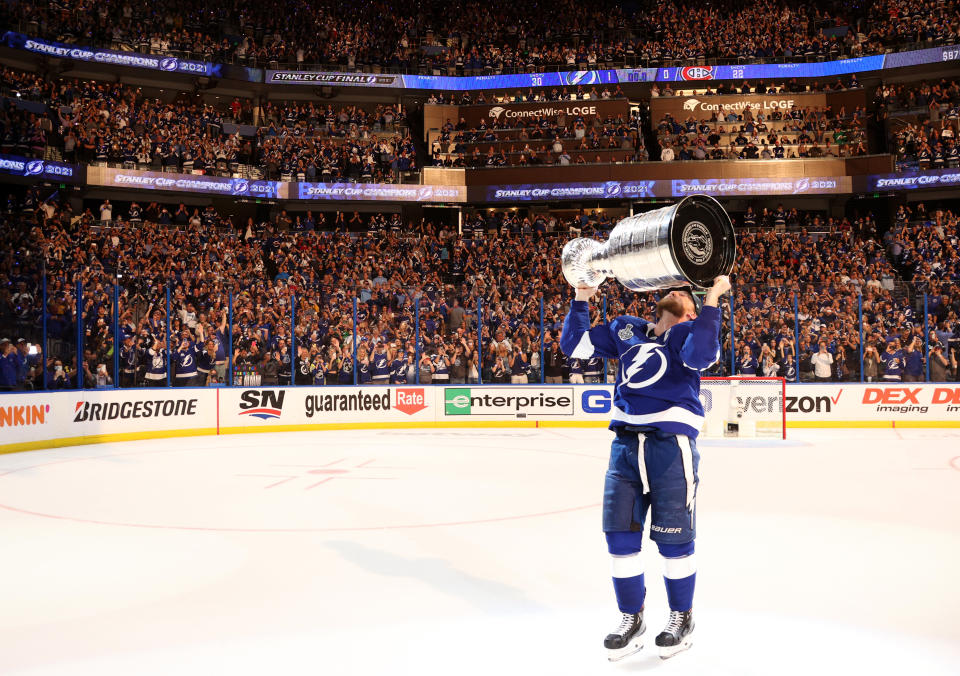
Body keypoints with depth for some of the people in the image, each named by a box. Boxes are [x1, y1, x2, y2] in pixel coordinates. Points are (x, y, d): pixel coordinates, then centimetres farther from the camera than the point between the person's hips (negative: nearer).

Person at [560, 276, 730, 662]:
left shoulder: (689, 332, 3)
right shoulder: (626, 330, 16)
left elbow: (699, 356, -20)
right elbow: (574, 345, 14)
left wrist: (712, 300, -16)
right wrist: (582, 296, 9)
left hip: (671, 446, -4)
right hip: (625, 445, 4)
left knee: (673, 538, 4)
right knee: (620, 535, 3)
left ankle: (682, 617, 24)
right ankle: (632, 619, 20)